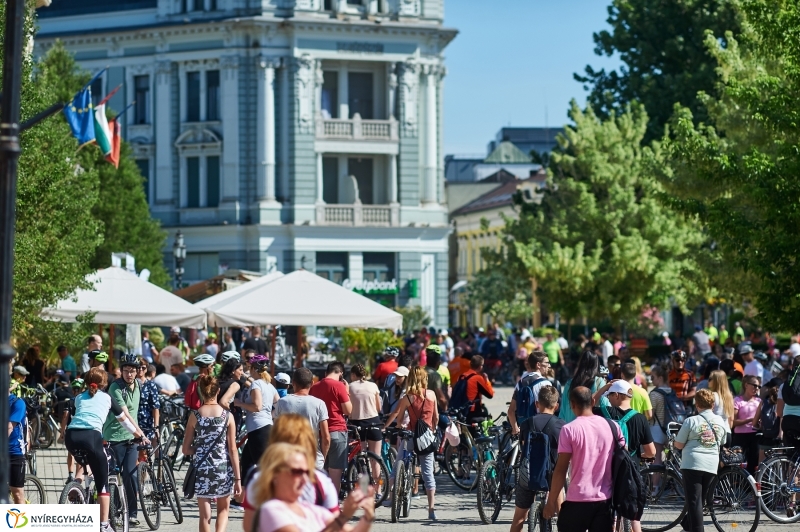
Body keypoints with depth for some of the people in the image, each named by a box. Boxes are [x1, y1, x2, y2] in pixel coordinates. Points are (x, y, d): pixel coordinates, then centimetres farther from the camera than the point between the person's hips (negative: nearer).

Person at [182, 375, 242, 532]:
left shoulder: (195, 417, -4)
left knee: (205, 516, 9)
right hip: (223, 470, 0)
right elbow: (233, 450, -5)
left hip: (202, 470, 0)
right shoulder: (227, 416, -5)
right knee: (223, 509, 19)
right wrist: (238, 478, -1)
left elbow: (186, 450, -1)